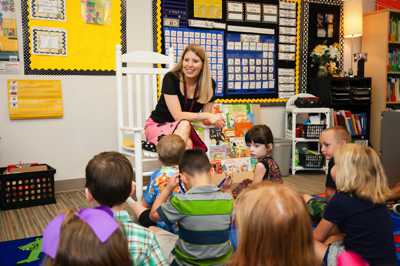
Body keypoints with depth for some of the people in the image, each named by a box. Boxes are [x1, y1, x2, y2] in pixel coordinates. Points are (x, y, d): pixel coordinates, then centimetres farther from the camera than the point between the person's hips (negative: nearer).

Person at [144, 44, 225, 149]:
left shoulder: (209, 84, -8)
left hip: (186, 129, 3)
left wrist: (215, 119, -30)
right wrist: (208, 115, -31)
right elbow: (178, 115, -24)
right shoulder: (171, 78, -19)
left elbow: (206, 120, -7)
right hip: (157, 125, -3)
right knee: (184, 125, -35)